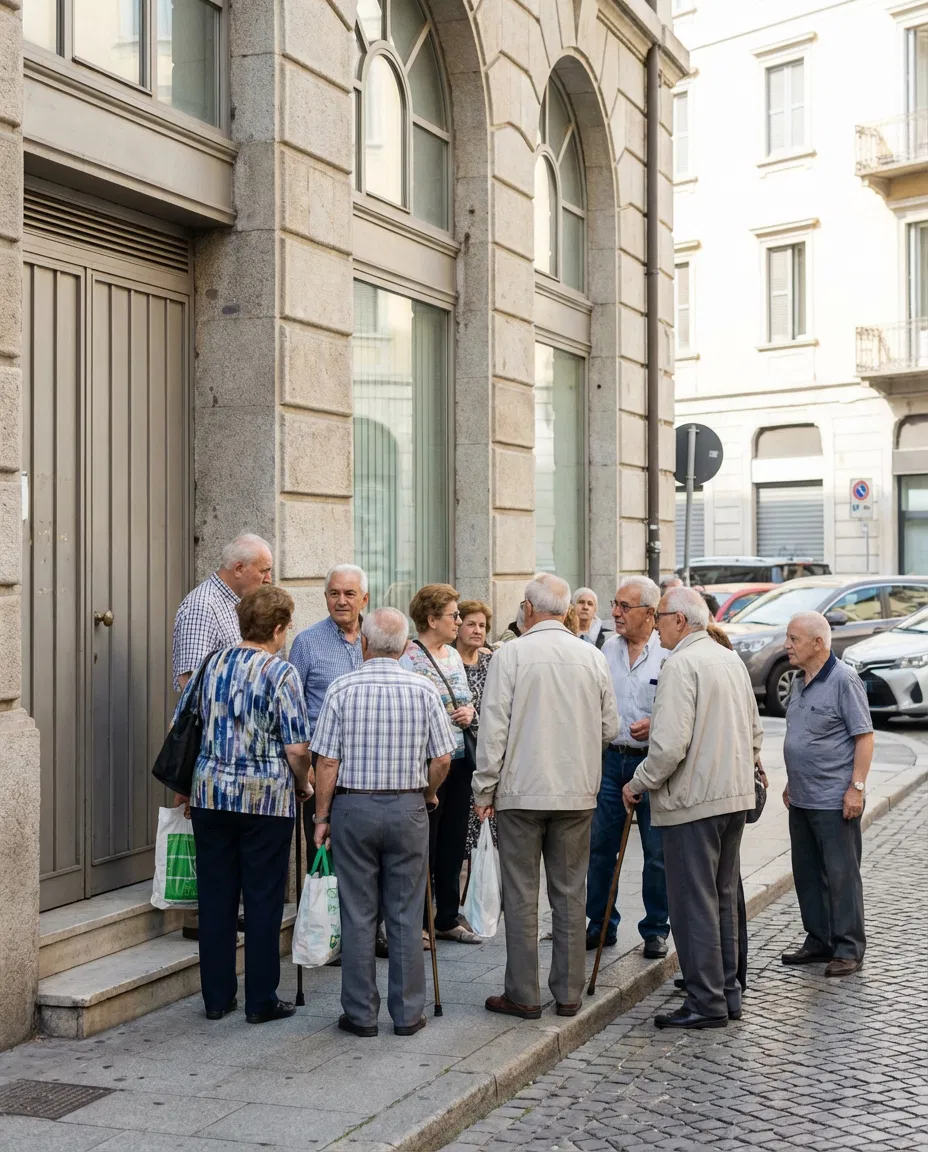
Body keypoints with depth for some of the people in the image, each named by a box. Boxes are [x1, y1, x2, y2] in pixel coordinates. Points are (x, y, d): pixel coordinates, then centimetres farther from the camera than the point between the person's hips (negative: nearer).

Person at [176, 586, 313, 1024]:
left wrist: (186, 783, 23)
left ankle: (217, 997, 19)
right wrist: (303, 783, 6)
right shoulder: (280, 673, -9)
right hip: (266, 798, -5)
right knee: (263, 899, 5)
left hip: (210, 793, 5)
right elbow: (297, 747, -13)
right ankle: (260, 1001, 11)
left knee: (215, 897, 11)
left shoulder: (212, 664, 6)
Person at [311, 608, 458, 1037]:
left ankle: (361, 1014, 13)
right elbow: (442, 759, -2)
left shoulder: (342, 688, -6)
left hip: (353, 808, -1)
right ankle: (407, 1013, 14)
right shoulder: (423, 689, -3)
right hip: (407, 808, 1)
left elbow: (328, 762, -7)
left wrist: (322, 816, 3)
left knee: (358, 916, 7)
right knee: (405, 916, 8)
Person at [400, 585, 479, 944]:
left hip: (459, 759, 8)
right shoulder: (408, 658, -11)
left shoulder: (453, 655, 13)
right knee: (424, 844, 2)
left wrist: (469, 712, 1)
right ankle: (417, 921, 14)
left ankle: (448, 918, 26)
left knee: (454, 842, 14)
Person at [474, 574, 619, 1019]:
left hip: (521, 793, -3)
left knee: (521, 895, 5)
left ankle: (523, 995, 10)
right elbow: (609, 729, 7)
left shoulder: (510, 655, -9)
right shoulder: (593, 657, 1)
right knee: (570, 894, 11)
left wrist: (483, 790, -1)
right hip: (577, 793, 3)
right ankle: (569, 992, 17)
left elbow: (493, 730, -10)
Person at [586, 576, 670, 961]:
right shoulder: (608, 648, 9)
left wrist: (656, 724, -21)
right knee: (600, 846, 8)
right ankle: (601, 925, 21)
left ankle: (656, 930, 18)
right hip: (612, 759, 5)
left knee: (657, 852, 4)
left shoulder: (669, 653, -9)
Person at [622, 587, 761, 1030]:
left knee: (694, 904, -1)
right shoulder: (732, 660, 12)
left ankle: (706, 1002, 4)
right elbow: (754, 732, 18)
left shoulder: (681, 664, -15)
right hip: (734, 796, 9)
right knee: (723, 898, 16)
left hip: (692, 800, -9)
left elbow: (670, 743, -22)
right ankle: (728, 993, 24)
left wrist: (639, 784, -9)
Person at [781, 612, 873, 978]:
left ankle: (849, 948, 9)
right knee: (807, 873, 13)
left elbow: (864, 736, -14)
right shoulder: (800, 683, 12)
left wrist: (856, 787, -18)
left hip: (834, 800, -8)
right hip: (801, 798, 8)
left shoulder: (843, 680, -13)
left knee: (840, 874, 0)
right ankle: (818, 942, 24)